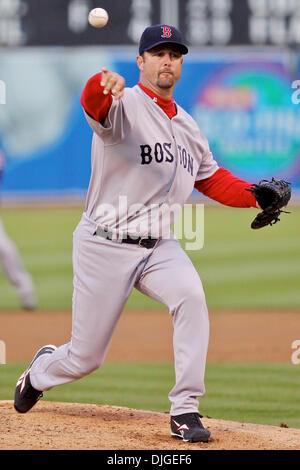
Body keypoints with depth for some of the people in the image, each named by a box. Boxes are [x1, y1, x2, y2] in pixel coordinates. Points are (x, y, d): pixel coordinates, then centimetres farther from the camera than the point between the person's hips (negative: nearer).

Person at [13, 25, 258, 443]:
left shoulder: (186, 126, 12)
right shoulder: (124, 106, -11)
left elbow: (212, 179, 20)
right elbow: (95, 105, -36)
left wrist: (255, 195, 2)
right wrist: (103, 85, -61)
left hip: (159, 247, 5)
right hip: (104, 247, -5)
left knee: (191, 296, -27)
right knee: (86, 357, 2)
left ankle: (185, 410, -23)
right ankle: (40, 372, 39)